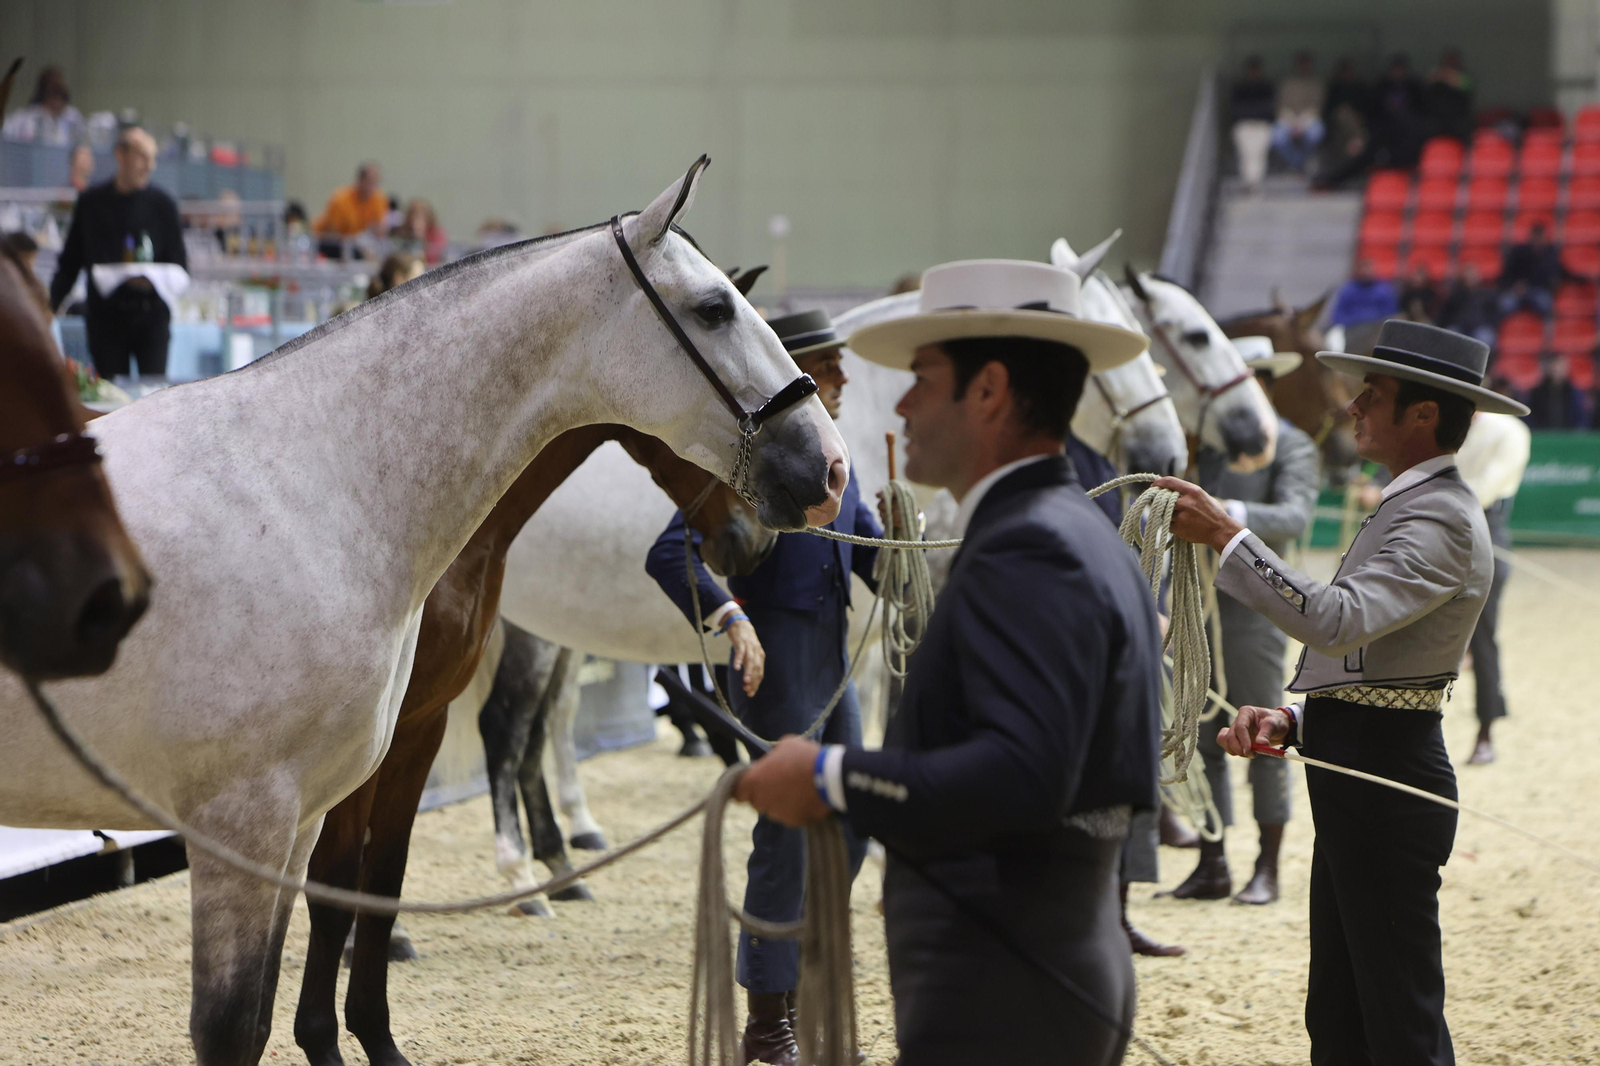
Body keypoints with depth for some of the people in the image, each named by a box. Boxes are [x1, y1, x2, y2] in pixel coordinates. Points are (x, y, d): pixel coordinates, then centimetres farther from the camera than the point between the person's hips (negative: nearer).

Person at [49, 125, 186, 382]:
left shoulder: (161, 204, 3)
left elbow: (179, 267, 3)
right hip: (105, 318, 1)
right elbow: (69, 262, 12)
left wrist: (154, 279, -18)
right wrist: (49, 307, 2)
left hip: (150, 315, -1)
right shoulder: (92, 202, 6)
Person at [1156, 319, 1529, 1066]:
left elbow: (1339, 621, -29)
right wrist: (1292, 721, 4)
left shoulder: (1441, 519, -15)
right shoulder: (1405, 507, 18)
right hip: (1355, 770, 11)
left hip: (1387, 781, -11)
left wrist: (1225, 536, -26)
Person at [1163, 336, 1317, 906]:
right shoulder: (1206, 443, 13)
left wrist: (1232, 513, -34)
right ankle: (1211, 867, 14)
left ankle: (1267, 870, 6)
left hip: (1254, 606, -6)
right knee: (1200, 740, 7)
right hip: (1198, 603, 6)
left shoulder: (1291, 447, -3)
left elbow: (1294, 516, -20)